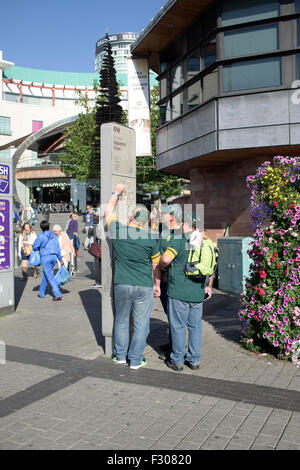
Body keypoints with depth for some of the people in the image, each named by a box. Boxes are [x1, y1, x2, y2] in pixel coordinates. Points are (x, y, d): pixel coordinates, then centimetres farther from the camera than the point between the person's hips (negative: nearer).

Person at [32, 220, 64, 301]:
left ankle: (58, 295, -12)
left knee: (50, 276, -5)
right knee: (45, 274, 21)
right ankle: (41, 293, 29)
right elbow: (58, 248, 11)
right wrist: (60, 259, 16)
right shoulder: (54, 236, 9)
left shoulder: (41, 236, -8)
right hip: (54, 257, 6)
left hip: (45, 257, -6)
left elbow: (34, 247, -4)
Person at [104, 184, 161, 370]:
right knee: (141, 324, 8)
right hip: (144, 286, -1)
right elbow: (156, 265, 3)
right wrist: (157, 285, 16)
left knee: (121, 321, 17)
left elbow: (108, 211, 14)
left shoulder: (117, 230, -4)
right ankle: (136, 360, 15)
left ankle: (120, 355, 28)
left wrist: (117, 192, 25)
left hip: (121, 285, 2)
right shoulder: (150, 239, -5)